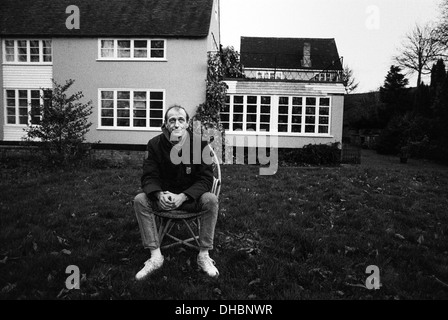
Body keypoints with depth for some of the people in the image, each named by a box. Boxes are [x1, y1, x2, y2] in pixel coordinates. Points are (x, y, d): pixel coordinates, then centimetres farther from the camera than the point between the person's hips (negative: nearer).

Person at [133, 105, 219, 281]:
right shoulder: (155, 144, -7)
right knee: (140, 200, -24)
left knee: (211, 200, -31)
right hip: (163, 195, 2)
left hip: (191, 196, -1)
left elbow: (205, 178, -14)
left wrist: (183, 196, -30)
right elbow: (149, 177, -8)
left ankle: (204, 255, -17)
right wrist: (159, 194, -31)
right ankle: (155, 256, -18)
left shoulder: (199, 144, -11)